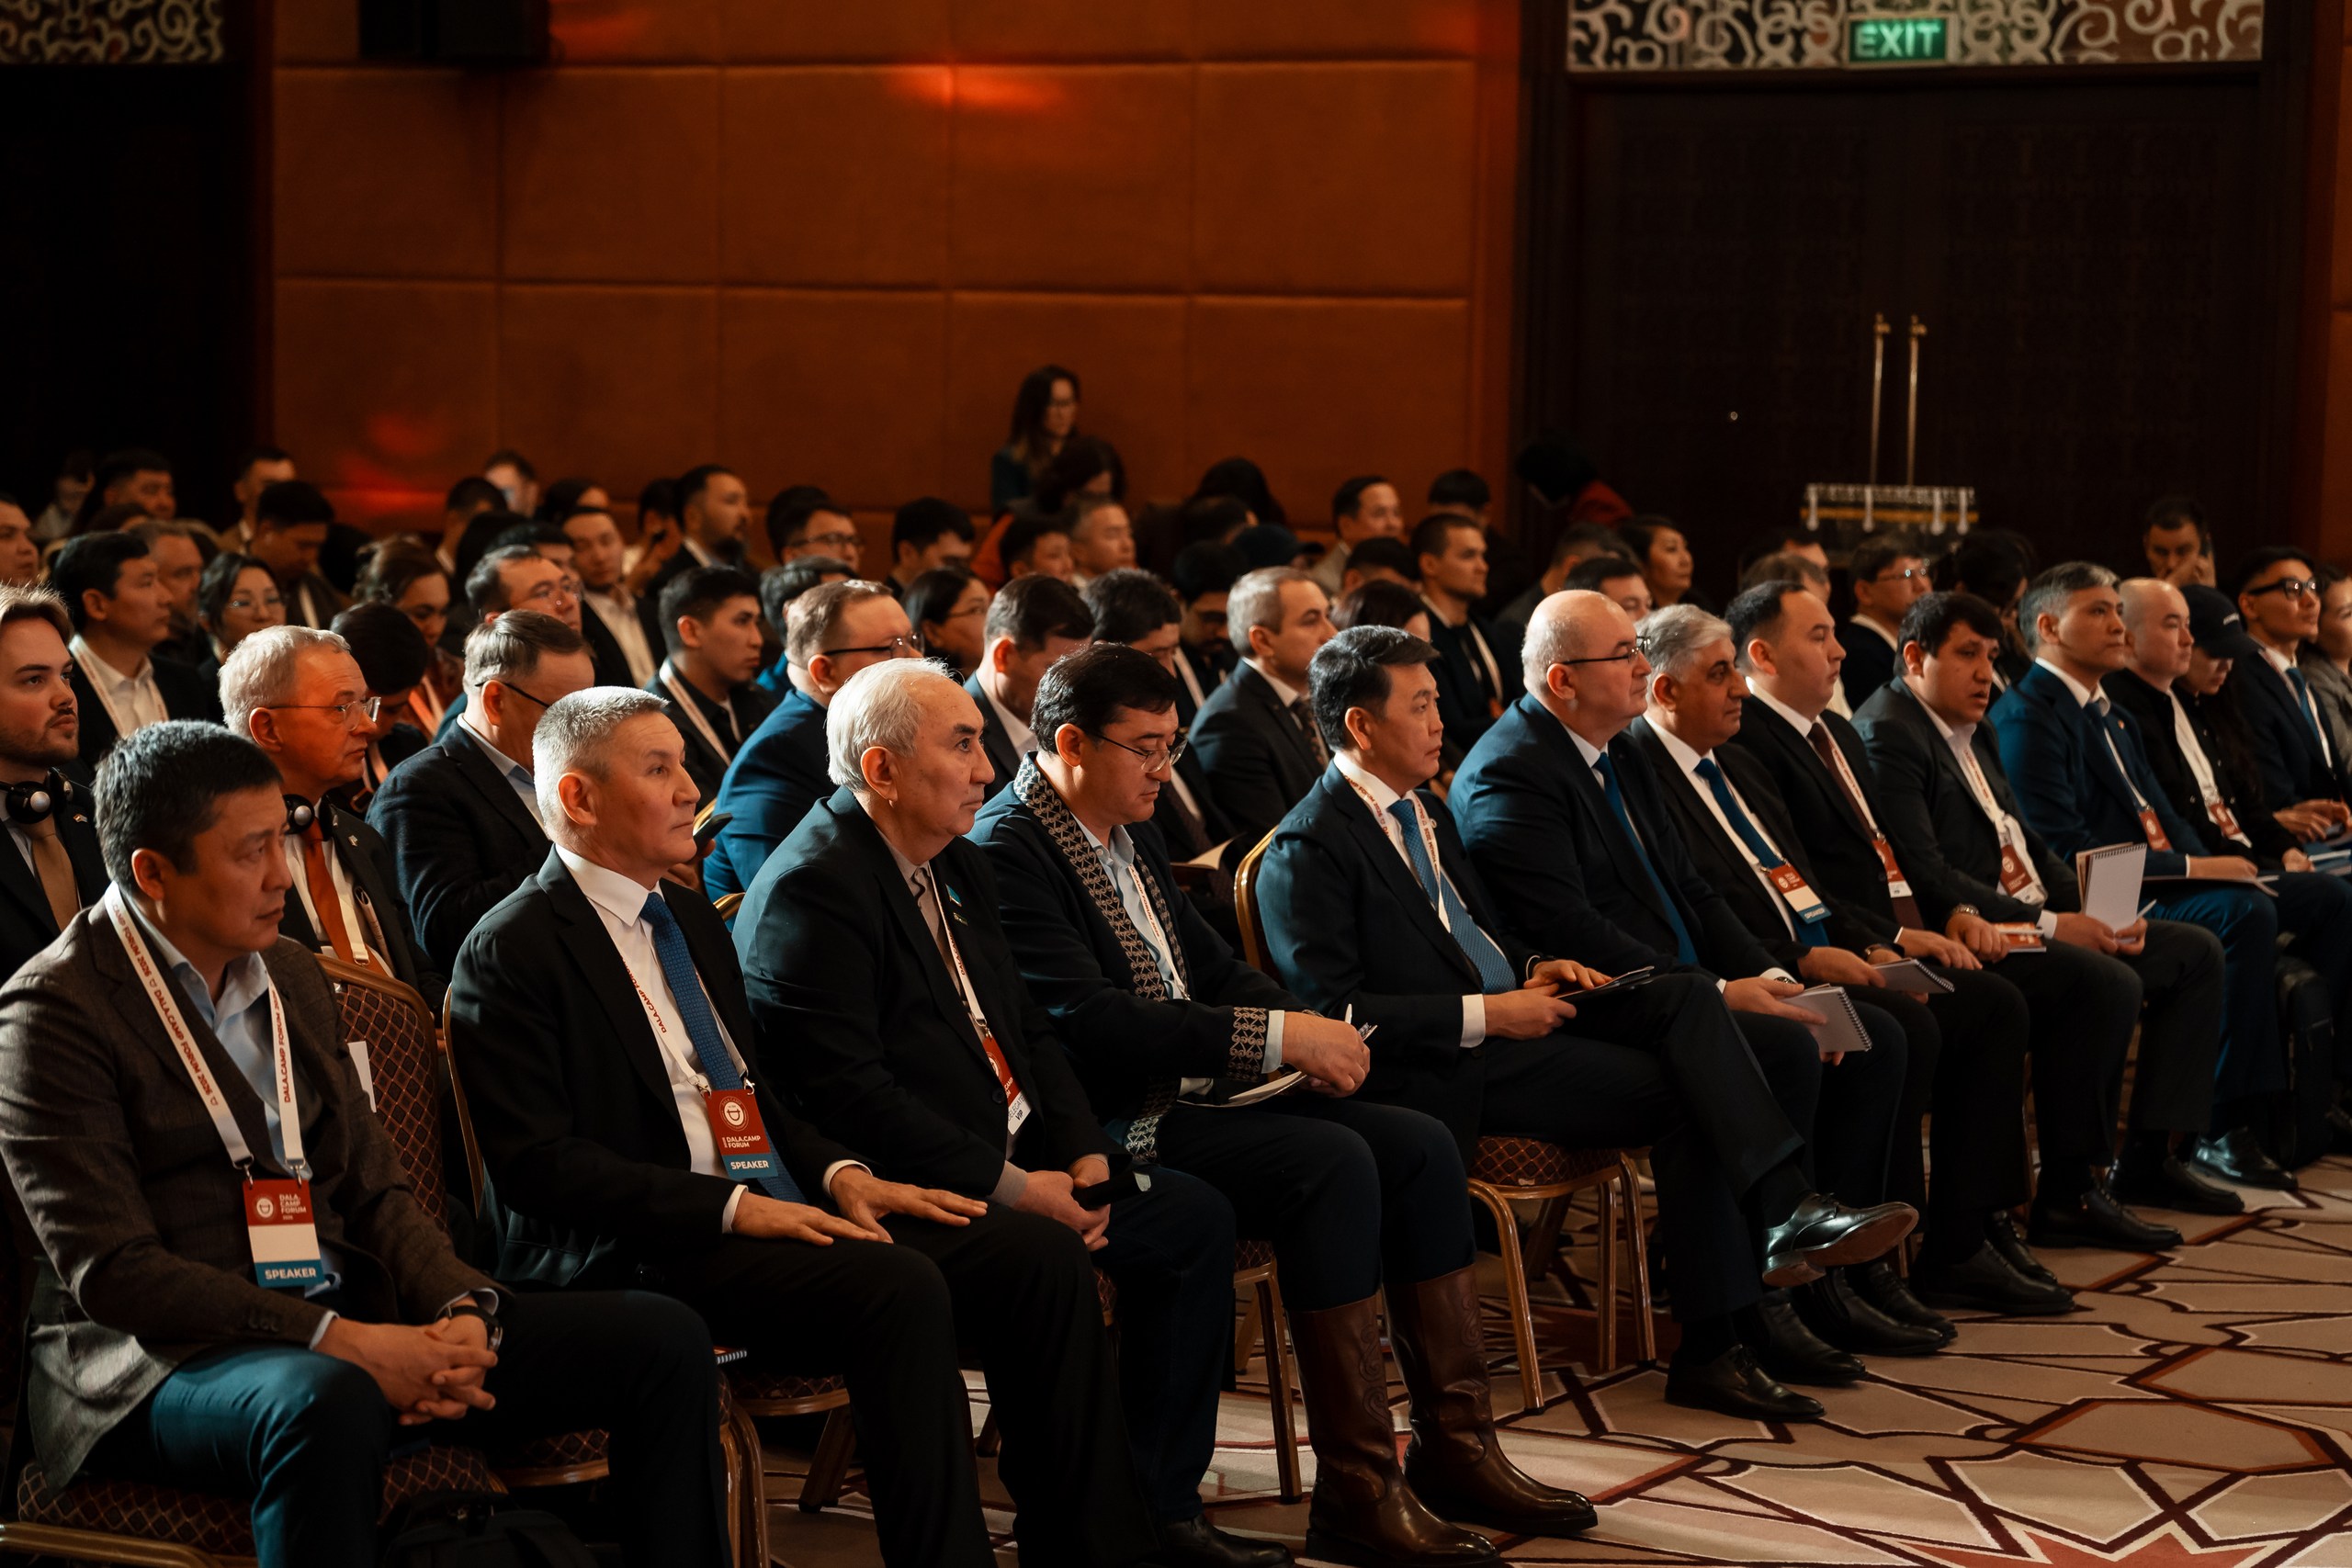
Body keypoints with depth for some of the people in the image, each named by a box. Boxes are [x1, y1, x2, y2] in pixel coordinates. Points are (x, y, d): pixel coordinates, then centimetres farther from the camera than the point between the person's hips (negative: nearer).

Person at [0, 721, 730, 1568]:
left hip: (352, 1319, 7)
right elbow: (108, 1268, -15)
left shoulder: (292, 975, 16)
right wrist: (338, 1343, -22)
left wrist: (463, 1309, -7)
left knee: (663, 1339, -6)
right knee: (327, 1406, -43)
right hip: (163, 1363, -7)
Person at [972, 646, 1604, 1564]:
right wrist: (1277, 1037, -24)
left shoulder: (1129, 834, 16)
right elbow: (1093, 1021, -25)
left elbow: (1212, 969, 21)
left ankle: (1454, 1445, 0)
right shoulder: (1008, 851, -15)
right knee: (1333, 1162, -27)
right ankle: (1356, 1492, -24)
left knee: (1420, 1146, -3)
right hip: (1113, 1130, -10)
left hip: (1190, 1094, 10)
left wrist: (1310, 1034, -1)